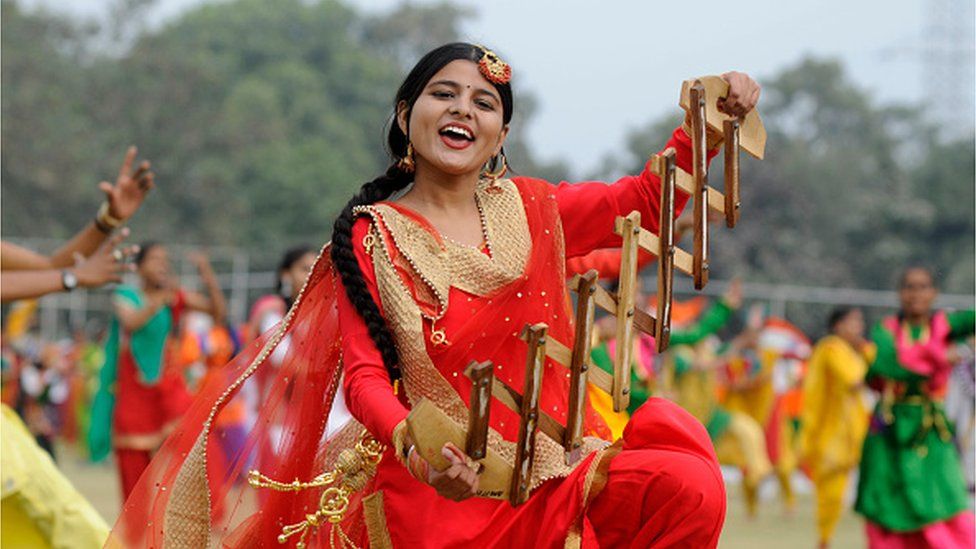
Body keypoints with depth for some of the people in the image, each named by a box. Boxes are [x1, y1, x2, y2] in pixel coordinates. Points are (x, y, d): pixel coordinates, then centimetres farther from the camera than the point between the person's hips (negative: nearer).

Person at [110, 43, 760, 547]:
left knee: (689, 488, -22)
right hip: (444, 491, -3)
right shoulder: (369, 238, 0)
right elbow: (364, 373, -8)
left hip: (555, 467, 3)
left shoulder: (527, 210, 10)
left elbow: (645, 200, 17)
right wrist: (413, 445, -29)